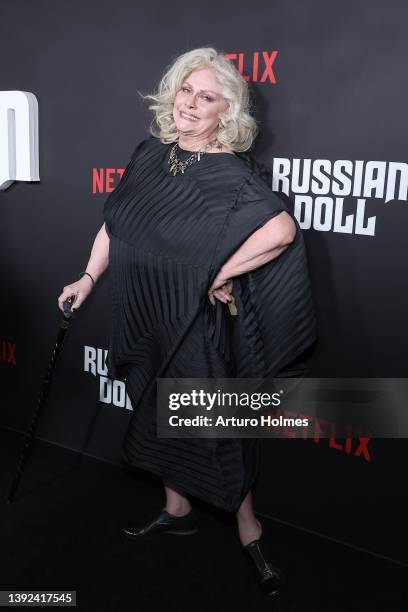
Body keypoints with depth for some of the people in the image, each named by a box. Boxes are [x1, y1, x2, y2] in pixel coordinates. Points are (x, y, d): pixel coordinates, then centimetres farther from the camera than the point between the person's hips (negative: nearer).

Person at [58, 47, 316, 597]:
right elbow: (115, 222, 13)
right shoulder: (151, 153, 3)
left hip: (197, 321, -6)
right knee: (161, 416, 18)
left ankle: (249, 531, 24)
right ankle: (177, 511, 40)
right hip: (147, 315, 7)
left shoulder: (230, 173, -17)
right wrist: (89, 277, 10)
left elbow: (283, 230, -33)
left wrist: (221, 273, -23)